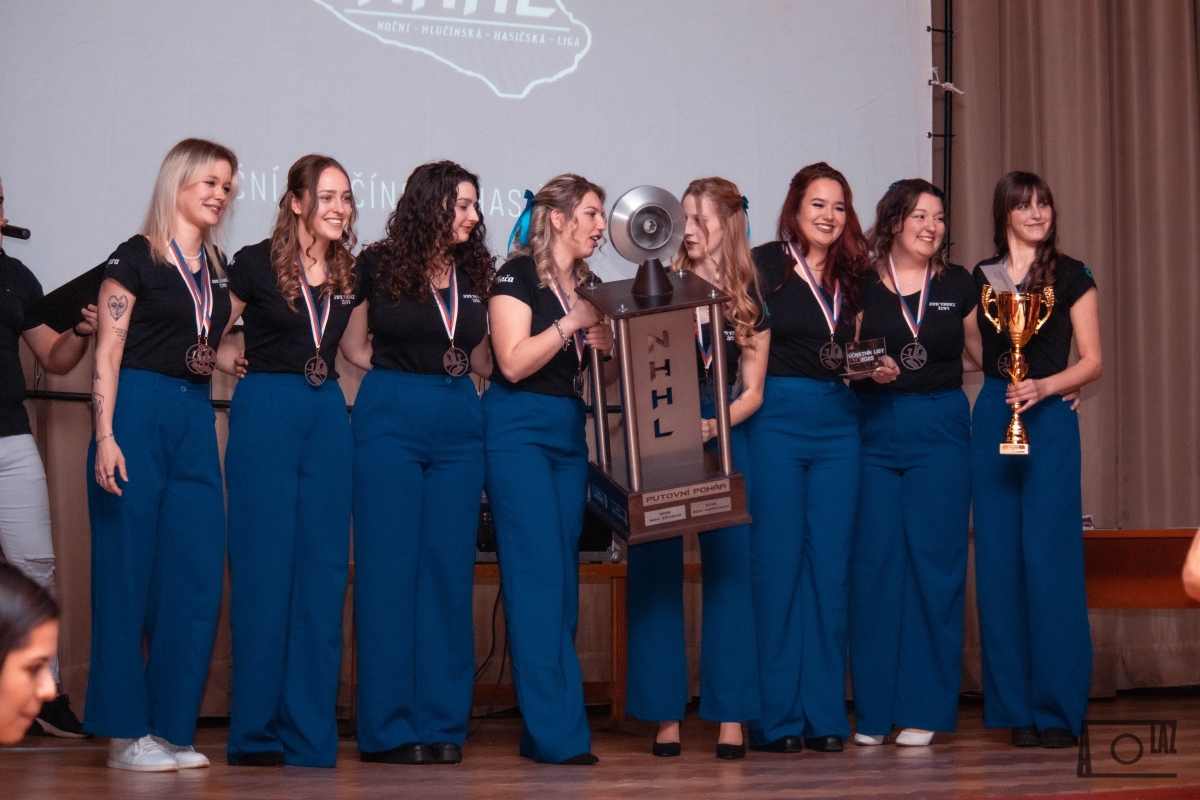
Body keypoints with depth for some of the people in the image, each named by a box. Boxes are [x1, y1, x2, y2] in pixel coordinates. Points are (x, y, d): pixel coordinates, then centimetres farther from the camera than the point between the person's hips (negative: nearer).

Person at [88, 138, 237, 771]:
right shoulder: (136, 256, -2)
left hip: (196, 422, 6)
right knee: (129, 573, -4)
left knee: (196, 577, 1)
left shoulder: (218, 268, 17)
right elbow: (108, 355, -8)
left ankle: (171, 727, 9)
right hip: (137, 412, -6)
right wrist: (105, 437, -15)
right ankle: (125, 732, 2)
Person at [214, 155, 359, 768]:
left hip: (328, 415, 5)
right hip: (266, 413, -5)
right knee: (264, 567, -4)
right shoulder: (255, 264, -2)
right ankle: (257, 733, 3)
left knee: (322, 571, 3)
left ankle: (309, 733, 8)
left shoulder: (349, 274, 12)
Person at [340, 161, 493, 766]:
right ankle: (390, 727, 2)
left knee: (449, 570, 2)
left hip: (459, 423, 4)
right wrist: (403, 375, 2)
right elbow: (353, 345, 5)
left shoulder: (473, 275, 13)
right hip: (391, 420, -4)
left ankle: (442, 725, 6)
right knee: (389, 569, -3)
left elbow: (484, 361, 15)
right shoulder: (380, 267, 0)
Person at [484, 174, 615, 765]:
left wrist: (613, 345, -4)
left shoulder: (588, 284, 15)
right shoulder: (517, 277, -6)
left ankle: (542, 731, 9)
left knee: (564, 578, 5)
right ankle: (558, 732, -11)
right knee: (537, 575, -11)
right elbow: (514, 362, -16)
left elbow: (603, 375, 15)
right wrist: (571, 323, -15)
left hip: (569, 434, 8)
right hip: (519, 430, -8)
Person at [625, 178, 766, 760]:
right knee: (655, 573, -1)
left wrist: (716, 423, -13)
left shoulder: (750, 300, 6)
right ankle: (665, 716, 4)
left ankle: (730, 717, 4)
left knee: (728, 572, 0)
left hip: (720, 443, 0)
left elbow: (752, 391, 5)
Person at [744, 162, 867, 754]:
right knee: (776, 562, -3)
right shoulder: (765, 265, -1)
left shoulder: (851, 275, 14)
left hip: (838, 423, 5)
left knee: (830, 566, 4)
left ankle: (825, 714, 9)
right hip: (778, 417, -5)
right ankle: (775, 718, 3)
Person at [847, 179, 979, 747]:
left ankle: (923, 708, 5)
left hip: (939, 433, 1)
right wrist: (870, 371, -13)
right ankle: (873, 709, 6)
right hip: (874, 431, 0)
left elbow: (978, 355, 18)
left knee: (933, 561, -2)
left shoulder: (959, 286, 7)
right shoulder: (862, 287, 3)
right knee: (873, 562, -2)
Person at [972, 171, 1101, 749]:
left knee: (1049, 560, -8)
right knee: (999, 561, 2)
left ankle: (1058, 710, -1)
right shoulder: (980, 278, 12)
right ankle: (1015, 707, 9)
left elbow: (1091, 360, 1)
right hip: (990, 420, 3)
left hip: (1050, 421, -3)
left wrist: (1045, 386, -13)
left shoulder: (1071, 276, 4)